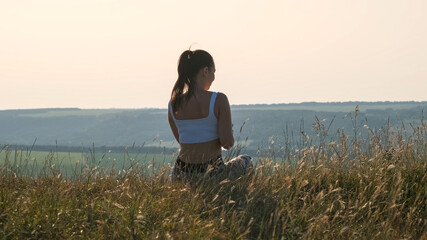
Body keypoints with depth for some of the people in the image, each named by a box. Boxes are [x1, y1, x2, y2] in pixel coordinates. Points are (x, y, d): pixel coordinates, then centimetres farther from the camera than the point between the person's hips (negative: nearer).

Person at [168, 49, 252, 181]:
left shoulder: (173, 104, 0)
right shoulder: (218, 100, -14)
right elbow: (227, 143, -16)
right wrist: (228, 130, 7)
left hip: (182, 174, 5)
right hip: (213, 173, -5)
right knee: (246, 160, 30)